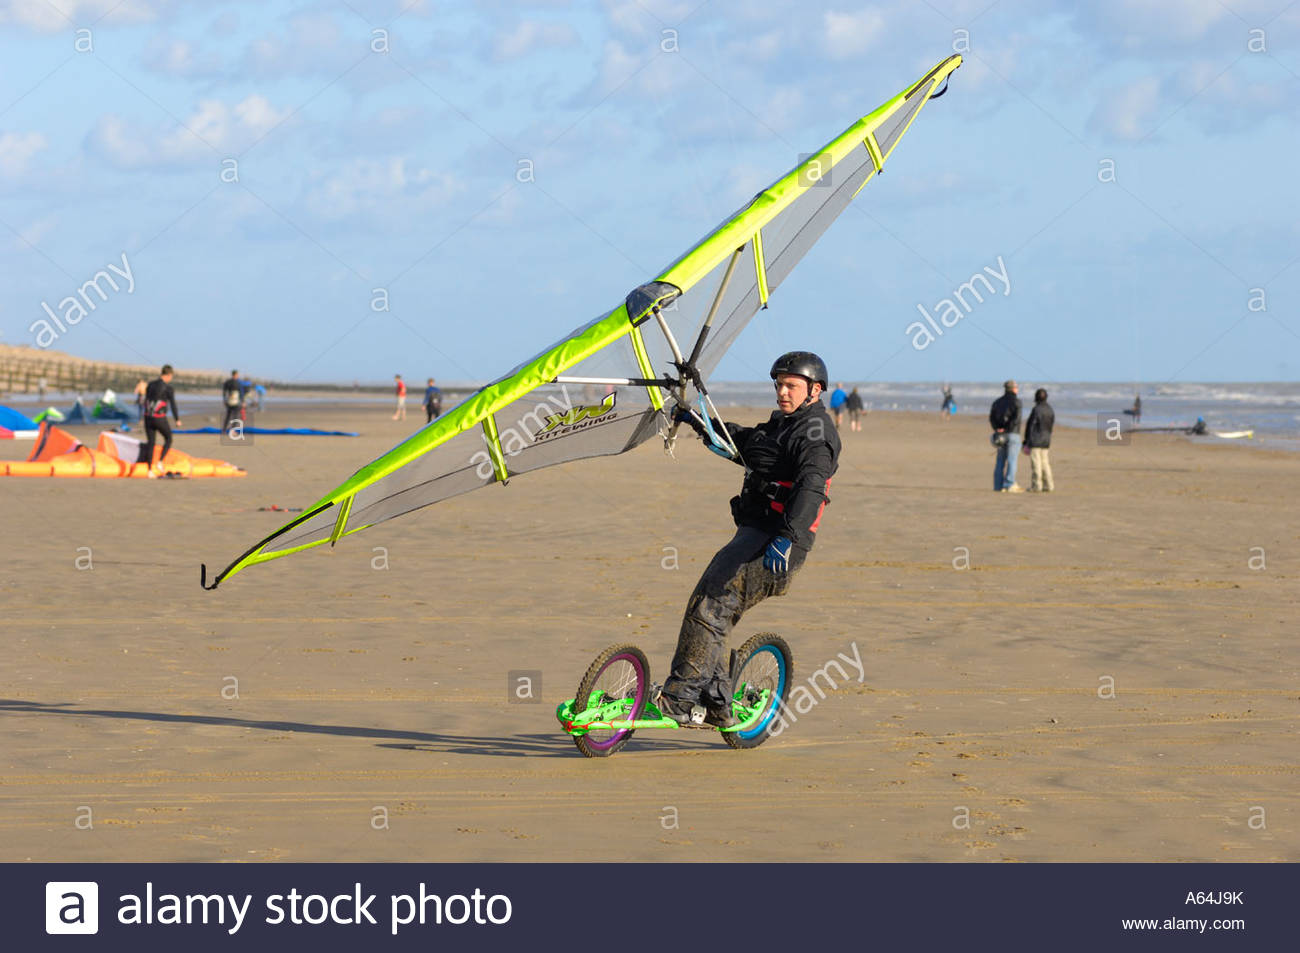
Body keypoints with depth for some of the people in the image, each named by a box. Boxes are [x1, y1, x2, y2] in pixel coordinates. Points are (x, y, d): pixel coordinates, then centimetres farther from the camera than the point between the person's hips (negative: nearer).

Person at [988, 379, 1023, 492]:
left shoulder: (998, 402, 11)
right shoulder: (1016, 401, -8)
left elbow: (991, 418, 6)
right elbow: (1016, 418, -19)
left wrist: (998, 429, -3)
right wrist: (1007, 428, -9)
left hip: (1001, 435, 6)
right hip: (1013, 434, -6)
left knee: (1000, 461, 9)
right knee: (1012, 461, -5)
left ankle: (998, 485, 8)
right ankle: (1009, 485, -10)